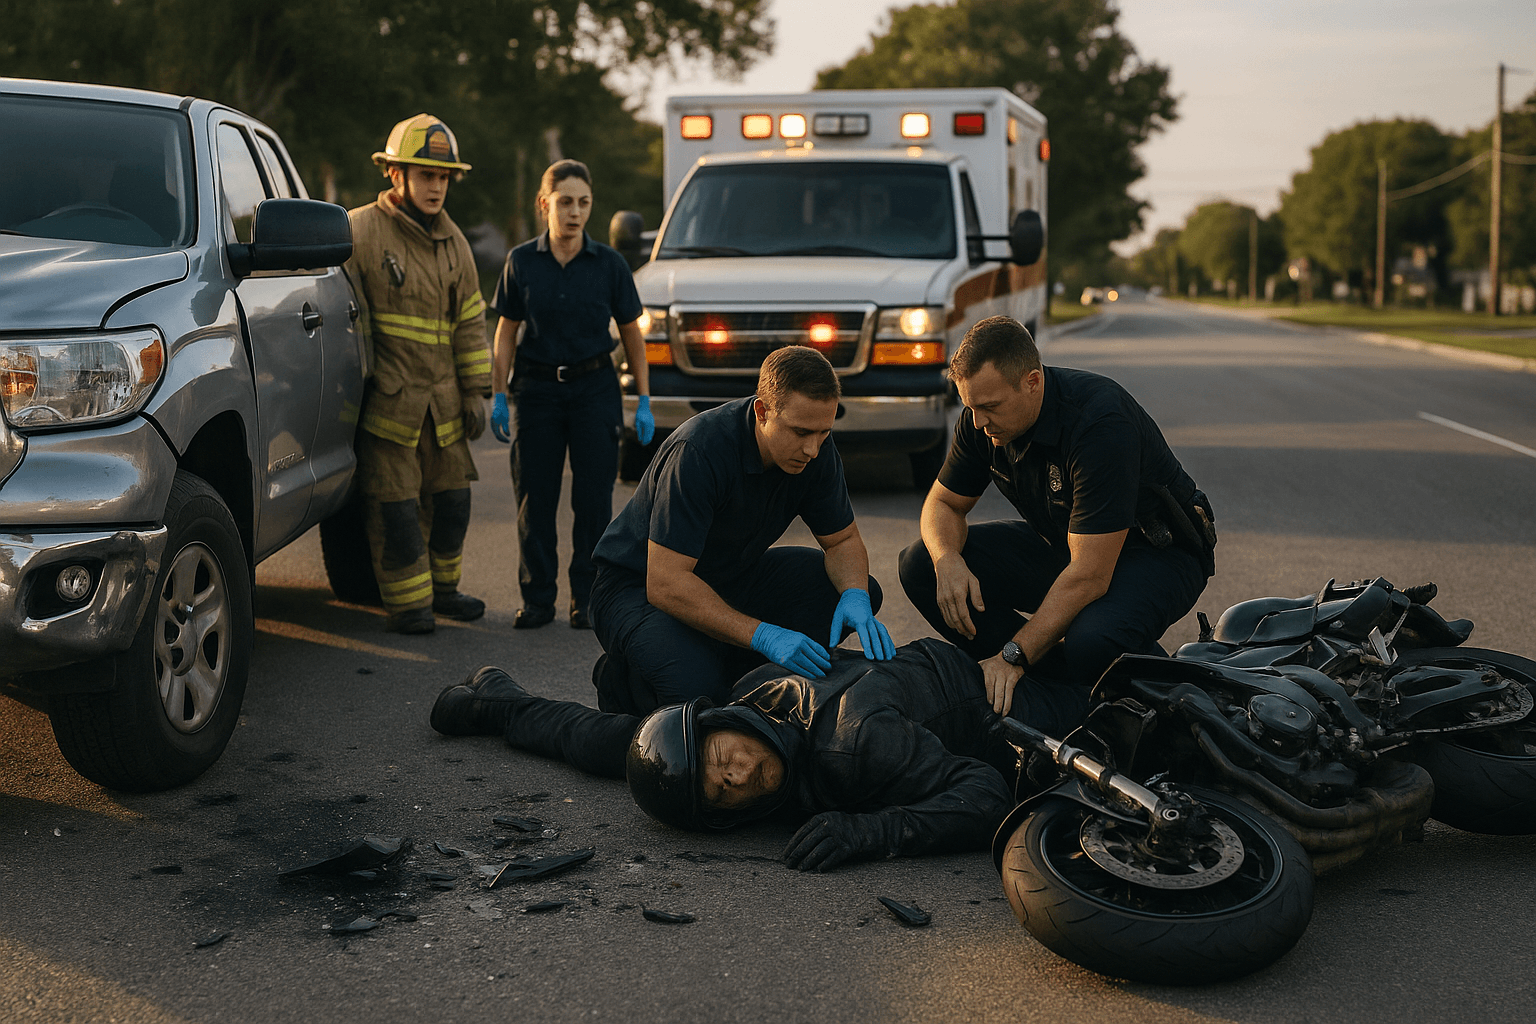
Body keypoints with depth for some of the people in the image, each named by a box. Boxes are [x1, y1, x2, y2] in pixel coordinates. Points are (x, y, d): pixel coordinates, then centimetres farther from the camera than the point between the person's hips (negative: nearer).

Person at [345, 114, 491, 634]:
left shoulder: (453, 241, 12)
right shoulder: (358, 231, -7)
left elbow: (470, 320, 14)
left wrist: (475, 393, 10)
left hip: (441, 397, 6)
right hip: (386, 398, -6)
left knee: (450, 498, 12)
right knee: (394, 503, -4)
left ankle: (442, 588, 28)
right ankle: (408, 602, 6)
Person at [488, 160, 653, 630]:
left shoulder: (609, 264, -3)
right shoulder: (521, 262, -1)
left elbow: (631, 334, 4)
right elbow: (506, 332, 6)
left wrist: (644, 401, 0)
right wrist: (498, 395, 1)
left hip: (594, 388, -1)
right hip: (537, 388, 1)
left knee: (593, 497, 0)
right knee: (534, 497, 4)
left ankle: (587, 598, 12)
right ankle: (538, 598, 15)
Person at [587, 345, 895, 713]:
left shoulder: (815, 449, -12)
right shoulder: (699, 450, -33)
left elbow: (843, 539, 0)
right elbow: (664, 584, -35)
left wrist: (855, 597, -23)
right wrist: (763, 636, -42)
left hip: (731, 578, 7)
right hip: (639, 586, -7)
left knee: (860, 594, -9)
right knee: (694, 686, -35)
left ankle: (726, 671, -1)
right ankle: (623, 679, 1)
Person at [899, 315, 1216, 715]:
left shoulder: (1101, 423, -34)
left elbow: (1090, 575, -35)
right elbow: (943, 503, 2)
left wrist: (1012, 656, -35)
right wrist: (948, 561, -22)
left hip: (1156, 551, -7)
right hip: (1062, 542, 7)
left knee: (1091, 644, -40)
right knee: (920, 565, -10)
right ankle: (1054, 678, -7)